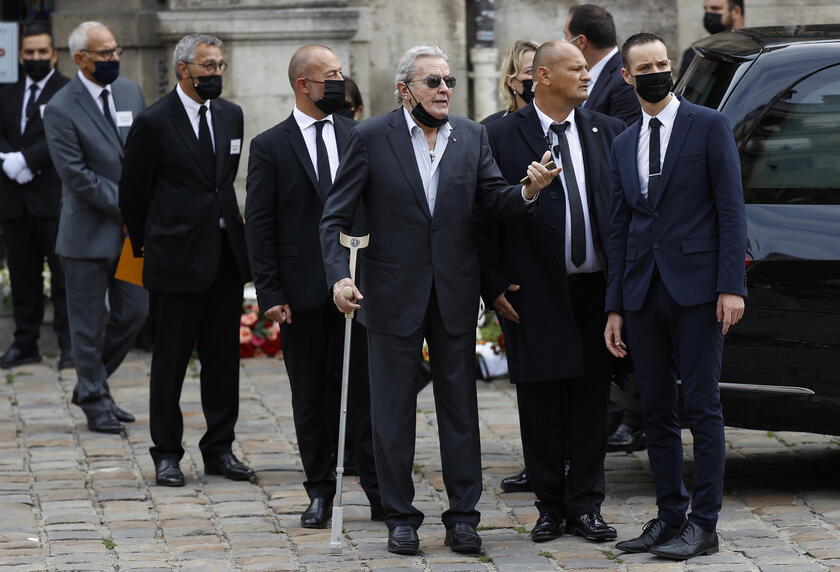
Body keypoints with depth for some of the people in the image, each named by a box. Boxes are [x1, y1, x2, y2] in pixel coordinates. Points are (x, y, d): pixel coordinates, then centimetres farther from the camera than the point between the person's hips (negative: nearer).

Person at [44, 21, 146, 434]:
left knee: (133, 313, 10)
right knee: (89, 323, 3)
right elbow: (76, 175, -16)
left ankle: (90, 387, 27)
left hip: (131, 228, 6)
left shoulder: (130, 92, 7)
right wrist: (125, 206, -15)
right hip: (89, 231, -6)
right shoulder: (61, 109, -13)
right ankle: (95, 402, 15)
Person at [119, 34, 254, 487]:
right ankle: (166, 454, 9)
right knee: (170, 360, 2)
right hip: (176, 259, -5)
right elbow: (132, 193, 0)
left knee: (223, 357, 9)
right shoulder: (154, 123, -8)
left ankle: (219, 449, 17)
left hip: (226, 254, 5)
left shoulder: (231, 115, 9)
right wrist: (146, 243, 9)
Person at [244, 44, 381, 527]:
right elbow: (260, 227, -1)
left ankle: (380, 492, 5)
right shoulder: (270, 147, 1)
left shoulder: (361, 138, 7)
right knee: (311, 397, 7)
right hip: (302, 290, -1)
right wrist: (270, 293, -8)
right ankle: (321, 493, 15)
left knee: (365, 390, 1)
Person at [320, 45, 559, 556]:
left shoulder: (472, 137, 4)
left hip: (456, 296, 3)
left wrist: (529, 190, -26)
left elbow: (496, 198, -3)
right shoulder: (371, 138, -5)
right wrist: (340, 275, -18)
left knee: (460, 407, 7)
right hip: (394, 296, -2)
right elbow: (336, 216, -4)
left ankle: (463, 517, 14)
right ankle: (401, 518, 15)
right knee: (394, 413, 5)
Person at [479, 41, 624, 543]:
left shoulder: (610, 133, 7)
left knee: (591, 402, 6)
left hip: (598, 290, 2)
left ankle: (585, 506, 14)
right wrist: (495, 286, -6)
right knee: (541, 406, 4)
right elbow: (486, 216, -1)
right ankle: (550, 506, 15)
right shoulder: (502, 137, -2)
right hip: (536, 294, -2)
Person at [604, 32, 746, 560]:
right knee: (657, 411, 8)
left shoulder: (709, 126, 0)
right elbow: (619, 229, 16)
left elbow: (731, 209, -5)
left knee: (702, 407, -4)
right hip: (644, 293, 6)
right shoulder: (624, 145, 16)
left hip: (696, 290, -5)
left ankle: (704, 525, -1)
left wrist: (732, 285, -13)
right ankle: (671, 516, 15)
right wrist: (616, 307, 12)